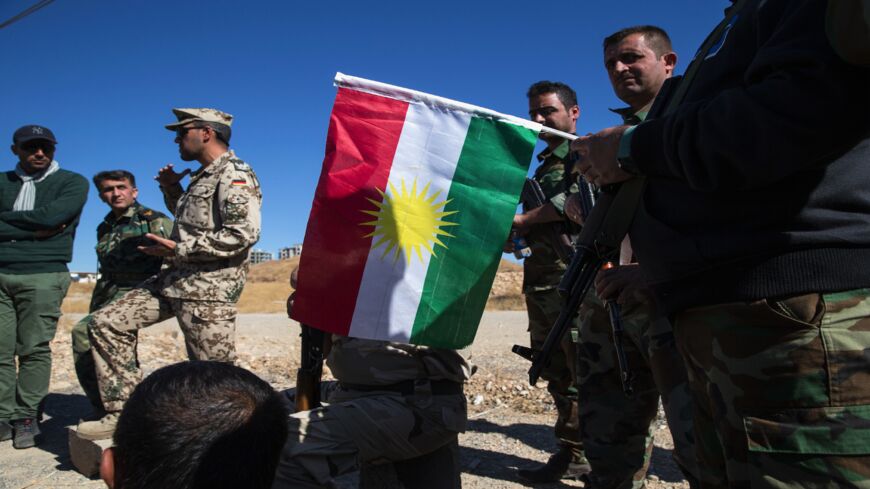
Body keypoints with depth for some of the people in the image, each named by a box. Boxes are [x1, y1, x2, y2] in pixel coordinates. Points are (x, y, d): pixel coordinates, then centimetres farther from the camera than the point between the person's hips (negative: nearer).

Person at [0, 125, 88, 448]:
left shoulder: (72, 182, 6)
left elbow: (51, 216, -11)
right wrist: (33, 230, -9)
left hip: (43, 276, -3)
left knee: (34, 349, -3)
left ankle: (27, 418, 5)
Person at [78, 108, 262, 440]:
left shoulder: (234, 175, -11)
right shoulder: (202, 176, 20)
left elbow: (244, 234, -24)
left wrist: (179, 249, -18)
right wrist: (172, 190, 17)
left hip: (210, 287, -10)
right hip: (176, 278, 10)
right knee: (106, 323, 8)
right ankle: (123, 412, 13)